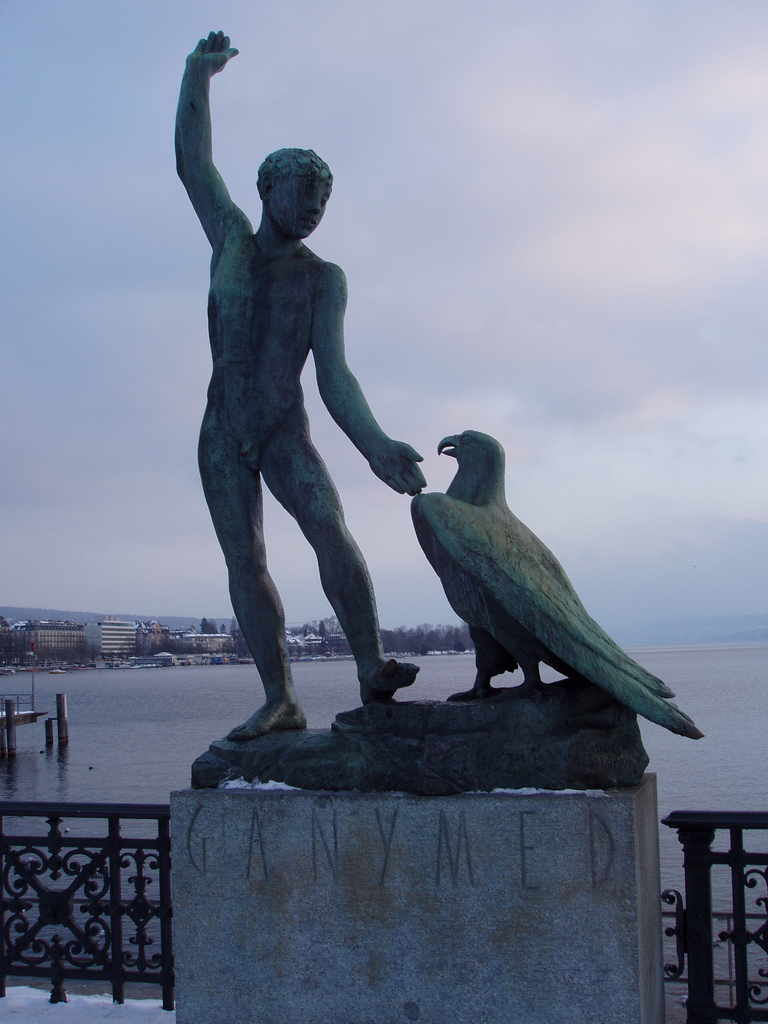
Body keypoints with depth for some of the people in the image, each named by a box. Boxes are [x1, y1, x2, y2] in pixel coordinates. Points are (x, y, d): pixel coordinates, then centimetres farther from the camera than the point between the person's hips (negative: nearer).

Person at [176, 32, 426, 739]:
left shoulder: (325, 279, 1)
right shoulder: (233, 239, 8)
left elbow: (335, 377, -9)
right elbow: (193, 164, 13)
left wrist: (376, 446, -24)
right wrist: (198, 77, 5)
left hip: (286, 434, -2)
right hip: (223, 435, 2)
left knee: (329, 527, -25)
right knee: (245, 562, -7)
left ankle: (371, 669, -31)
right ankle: (281, 701, -6)